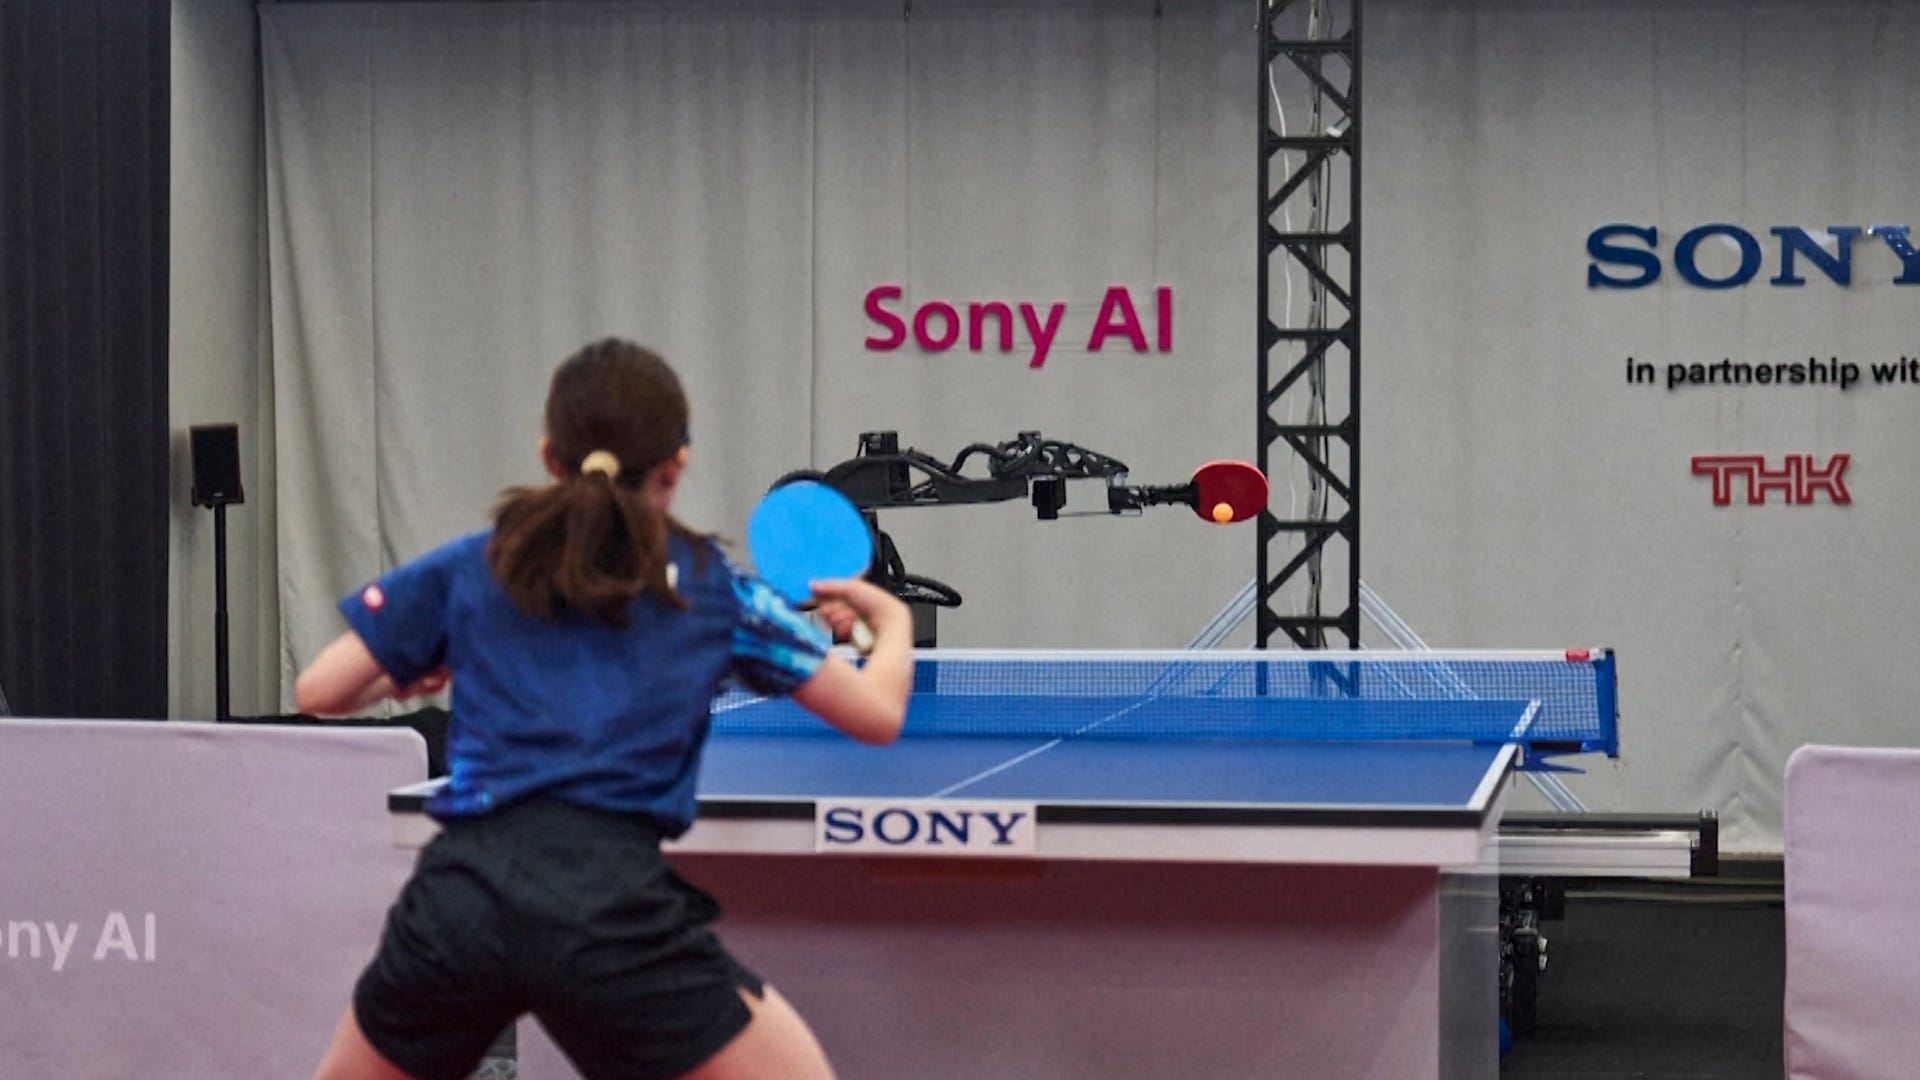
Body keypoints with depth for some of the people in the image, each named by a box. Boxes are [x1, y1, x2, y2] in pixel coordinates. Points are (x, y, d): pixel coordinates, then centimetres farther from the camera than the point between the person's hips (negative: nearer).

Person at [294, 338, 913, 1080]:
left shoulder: (464, 569, 16)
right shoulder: (713, 590, 14)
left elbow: (319, 690, 16)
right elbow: (878, 714, 15)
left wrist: (405, 678, 38)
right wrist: (891, 618, 37)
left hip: (460, 889, 3)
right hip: (614, 906, -2)